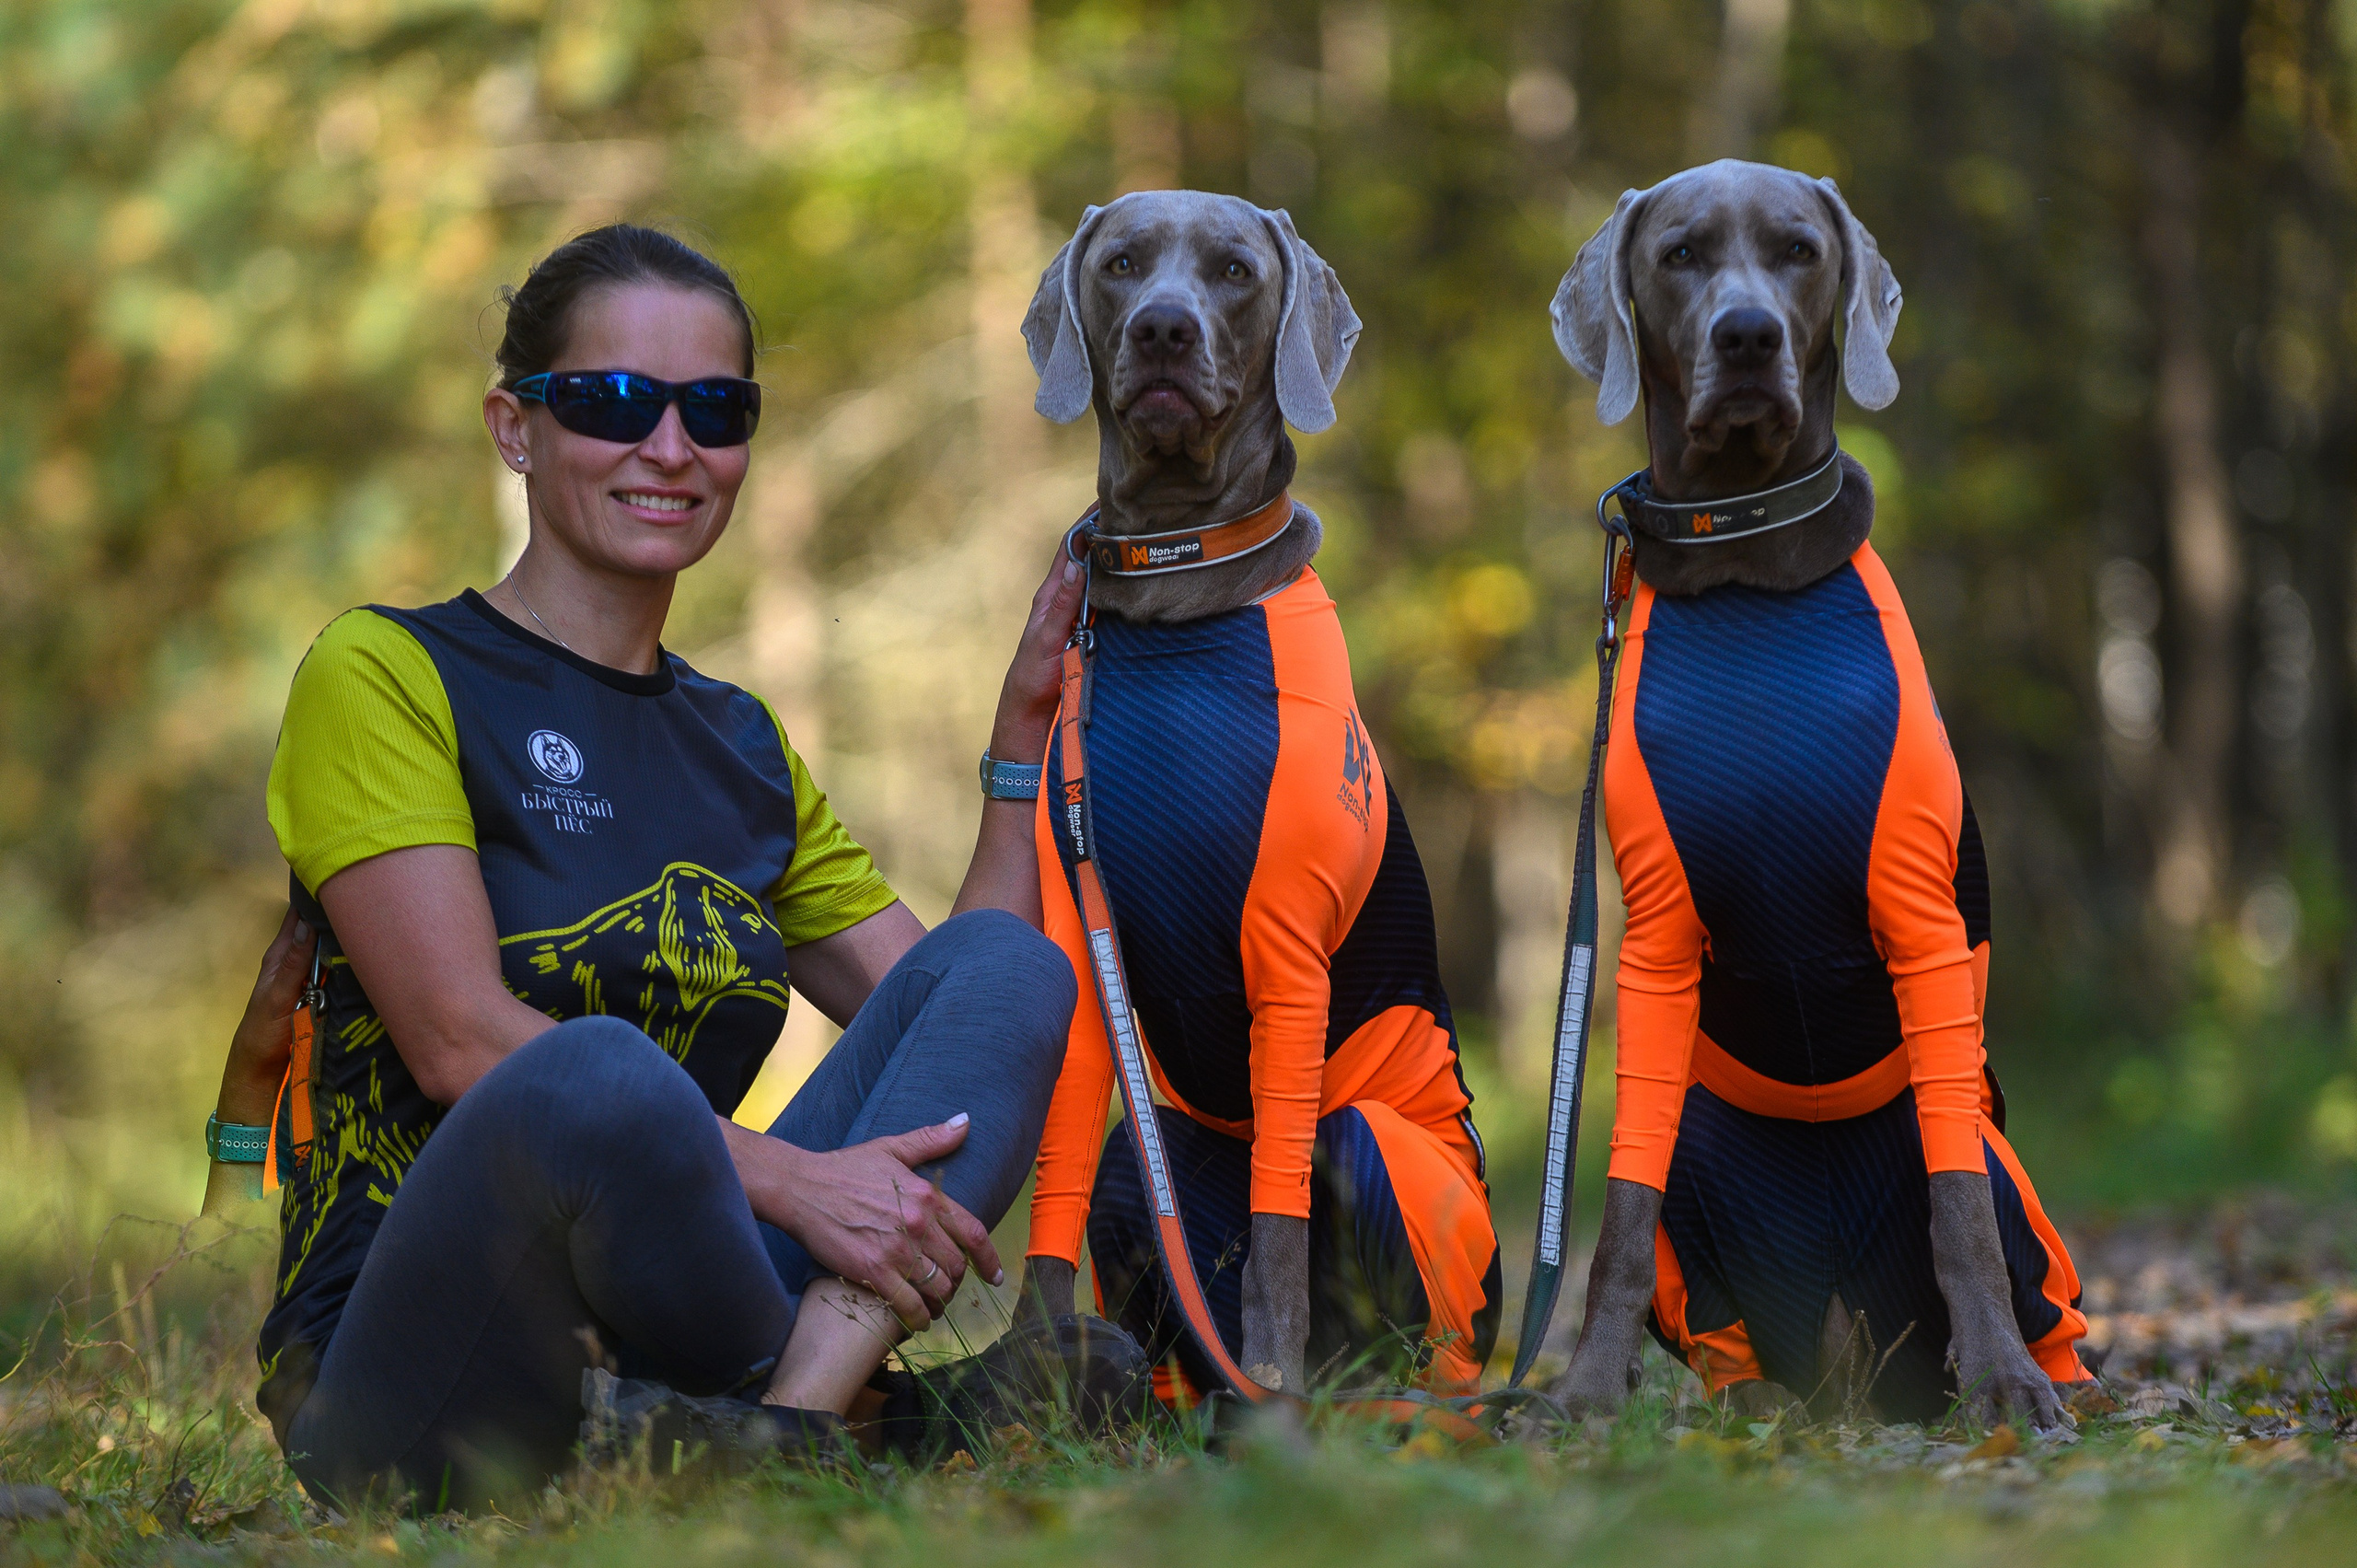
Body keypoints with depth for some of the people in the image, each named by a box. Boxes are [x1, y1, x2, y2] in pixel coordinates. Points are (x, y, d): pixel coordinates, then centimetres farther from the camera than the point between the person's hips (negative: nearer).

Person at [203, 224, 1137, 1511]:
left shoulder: (742, 744, 22)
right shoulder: (384, 675, 1)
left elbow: (968, 1012, 20)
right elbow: (460, 1040, -13)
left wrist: (1025, 726, 13)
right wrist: (786, 1177, -21)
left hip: (651, 1343, 7)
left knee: (1003, 962, -9)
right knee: (599, 1070, -39)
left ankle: (795, 1419, -32)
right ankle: (868, 1414, -16)